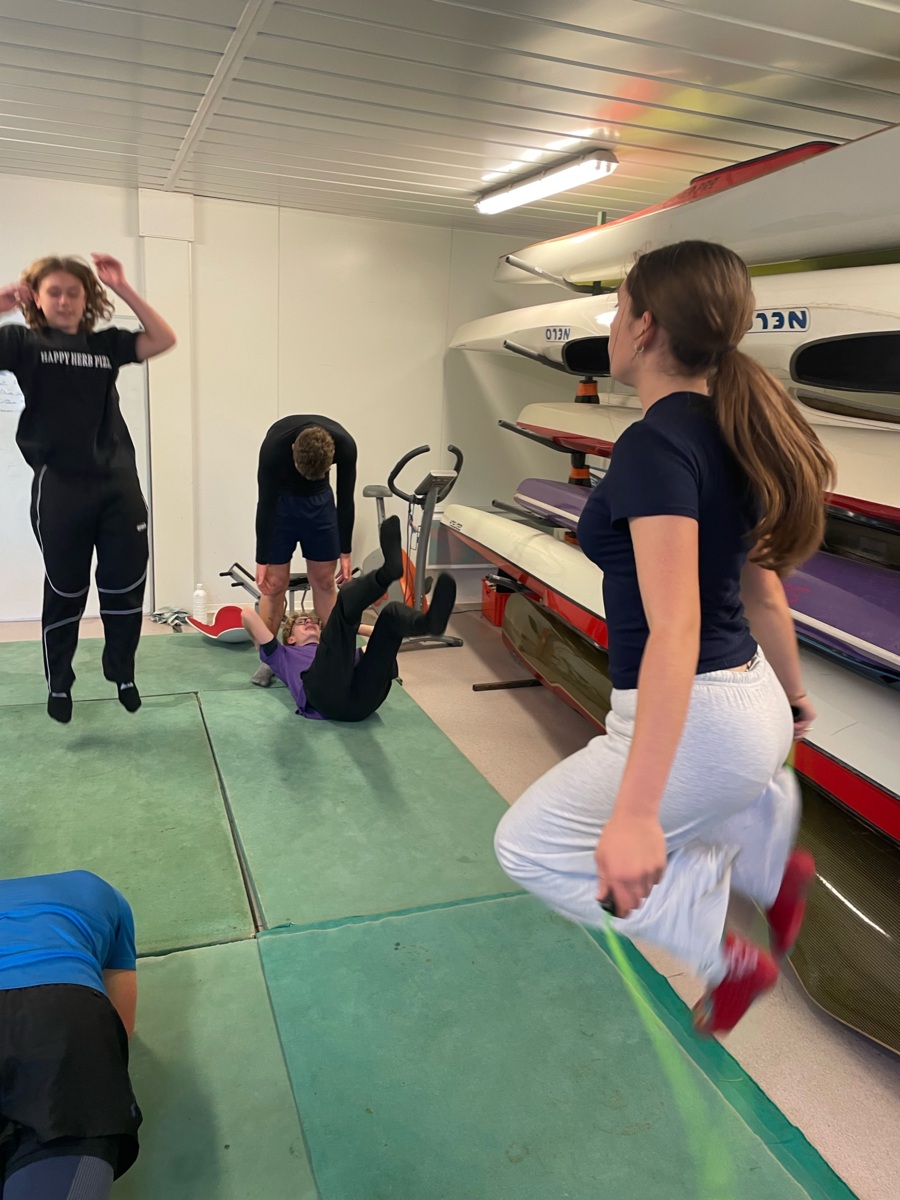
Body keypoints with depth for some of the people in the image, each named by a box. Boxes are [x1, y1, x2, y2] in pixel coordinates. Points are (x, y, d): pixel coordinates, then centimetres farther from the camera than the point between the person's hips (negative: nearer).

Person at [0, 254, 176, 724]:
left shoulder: (105, 343, 10)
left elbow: (164, 339, 0)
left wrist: (122, 288, -3)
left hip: (119, 481, 3)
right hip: (59, 486, -2)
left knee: (125, 586, 8)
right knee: (64, 591, 9)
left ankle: (122, 675, 26)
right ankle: (59, 686, 25)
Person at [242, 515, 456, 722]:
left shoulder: (348, 654, 47)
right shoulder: (284, 656, 39)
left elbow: (382, 636, 45)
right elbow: (248, 614, 32)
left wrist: (351, 624, 50)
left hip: (365, 694, 4)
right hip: (326, 692, -4)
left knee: (392, 611, -9)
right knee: (348, 599, -12)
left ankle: (429, 621, -46)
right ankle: (388, 571, -46)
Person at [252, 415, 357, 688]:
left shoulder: (345, 445, -31)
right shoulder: (274, 446, -37)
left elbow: (345, 500, -16)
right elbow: (265, 504, -26)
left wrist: (345, 552, -11)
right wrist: (262, 560, -20)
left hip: (320, 501, 2)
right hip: (280, 502, -2)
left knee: (324, 580, 3)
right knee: (275, 582, -3)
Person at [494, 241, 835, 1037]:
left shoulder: (655, 445, -22)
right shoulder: (730, 435, 5)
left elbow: (675, 630, -31)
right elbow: (764, 590, 13)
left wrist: (635, 813, -33)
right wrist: (792, 695, 27)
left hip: (697, 722, -9)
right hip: (753, 707, 10)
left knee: (530, 848, 8)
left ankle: (728, 956, 12)